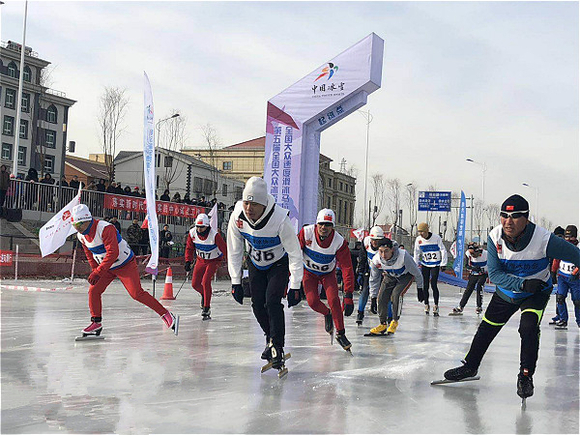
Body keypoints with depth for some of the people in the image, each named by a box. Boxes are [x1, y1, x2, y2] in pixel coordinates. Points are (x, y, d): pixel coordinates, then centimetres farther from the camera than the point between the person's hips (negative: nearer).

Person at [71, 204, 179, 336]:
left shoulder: (105, 228, -29)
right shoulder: (81, 236, -3)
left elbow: (113, 253, -34)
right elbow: (90, 255, 14)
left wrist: (98, 272, -36)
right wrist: (95, 271, 7)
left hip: (125, 264, -7)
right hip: (107, 267, 8)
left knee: (136, 293, -16)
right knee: (94, 290, -3)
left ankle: (166, 315, -10)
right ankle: (96, 323, 12)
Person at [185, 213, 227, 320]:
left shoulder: (214, 235, -29)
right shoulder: (192, 233, -15)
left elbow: (224, 249, -23)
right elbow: (189, 248, 0)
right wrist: (188, 261, -10)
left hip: (214, 260, -5)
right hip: (201, 260, 5)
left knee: (205, 281, -22)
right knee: (195, 284, 2)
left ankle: (206, 309, -15)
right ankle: (204, 294, 38)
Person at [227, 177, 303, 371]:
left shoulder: (280, 218, -35)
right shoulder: (237, 216, -23)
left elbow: (295, 253, -25)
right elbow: (234, 251, -9)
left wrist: (295, 287, -25)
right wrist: (236, 282, -7)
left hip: (279, 264, -4)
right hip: (256, 263, 4)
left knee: (272, 302, -19)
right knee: (257, 305, 3)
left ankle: (278, 349, -10)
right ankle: (271, 339, 29)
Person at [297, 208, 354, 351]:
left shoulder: (339, 242, -27)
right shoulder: (306, 232, -26)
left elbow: (347, 268, -27)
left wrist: (348, 295, -32)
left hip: (328, 273, 0)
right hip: (309, 272, 1)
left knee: (333, 300, -20)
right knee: (313, 301, -17)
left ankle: (341, 334, -1)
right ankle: (327, 314, 19)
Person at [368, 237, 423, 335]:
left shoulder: (403, 255, -39)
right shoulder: (376, 260, -28)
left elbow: (416, 271, -22)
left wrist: (420, 287, -10)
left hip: (406, 275, -4)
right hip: (390, 276, 4)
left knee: (396, 294, -24)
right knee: (382, 297, -10)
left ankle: (395, 322, -5)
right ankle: (383, 324, 8)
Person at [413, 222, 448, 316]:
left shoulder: (436, 238, -14)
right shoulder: (418, 239, -4)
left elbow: (443, 251, -7)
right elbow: (416, 253, 7)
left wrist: (443, 264, -9)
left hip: (435, 264, -3)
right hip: (425, 265, 3)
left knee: (433, 285, -12)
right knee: (425, 285, 0)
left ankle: (436, 306, -3)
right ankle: (426, 305, 15)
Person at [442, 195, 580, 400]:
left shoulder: (543, 239, -32)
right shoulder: (495, 237, -22)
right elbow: (494, 274, -21)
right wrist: (523, 284, -34)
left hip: (537, 292, -3)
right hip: (506, 291, 3)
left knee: (529, 328, -24)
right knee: (486, 328, 12)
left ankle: (526, 376, -6)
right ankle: (470, 366, 33)